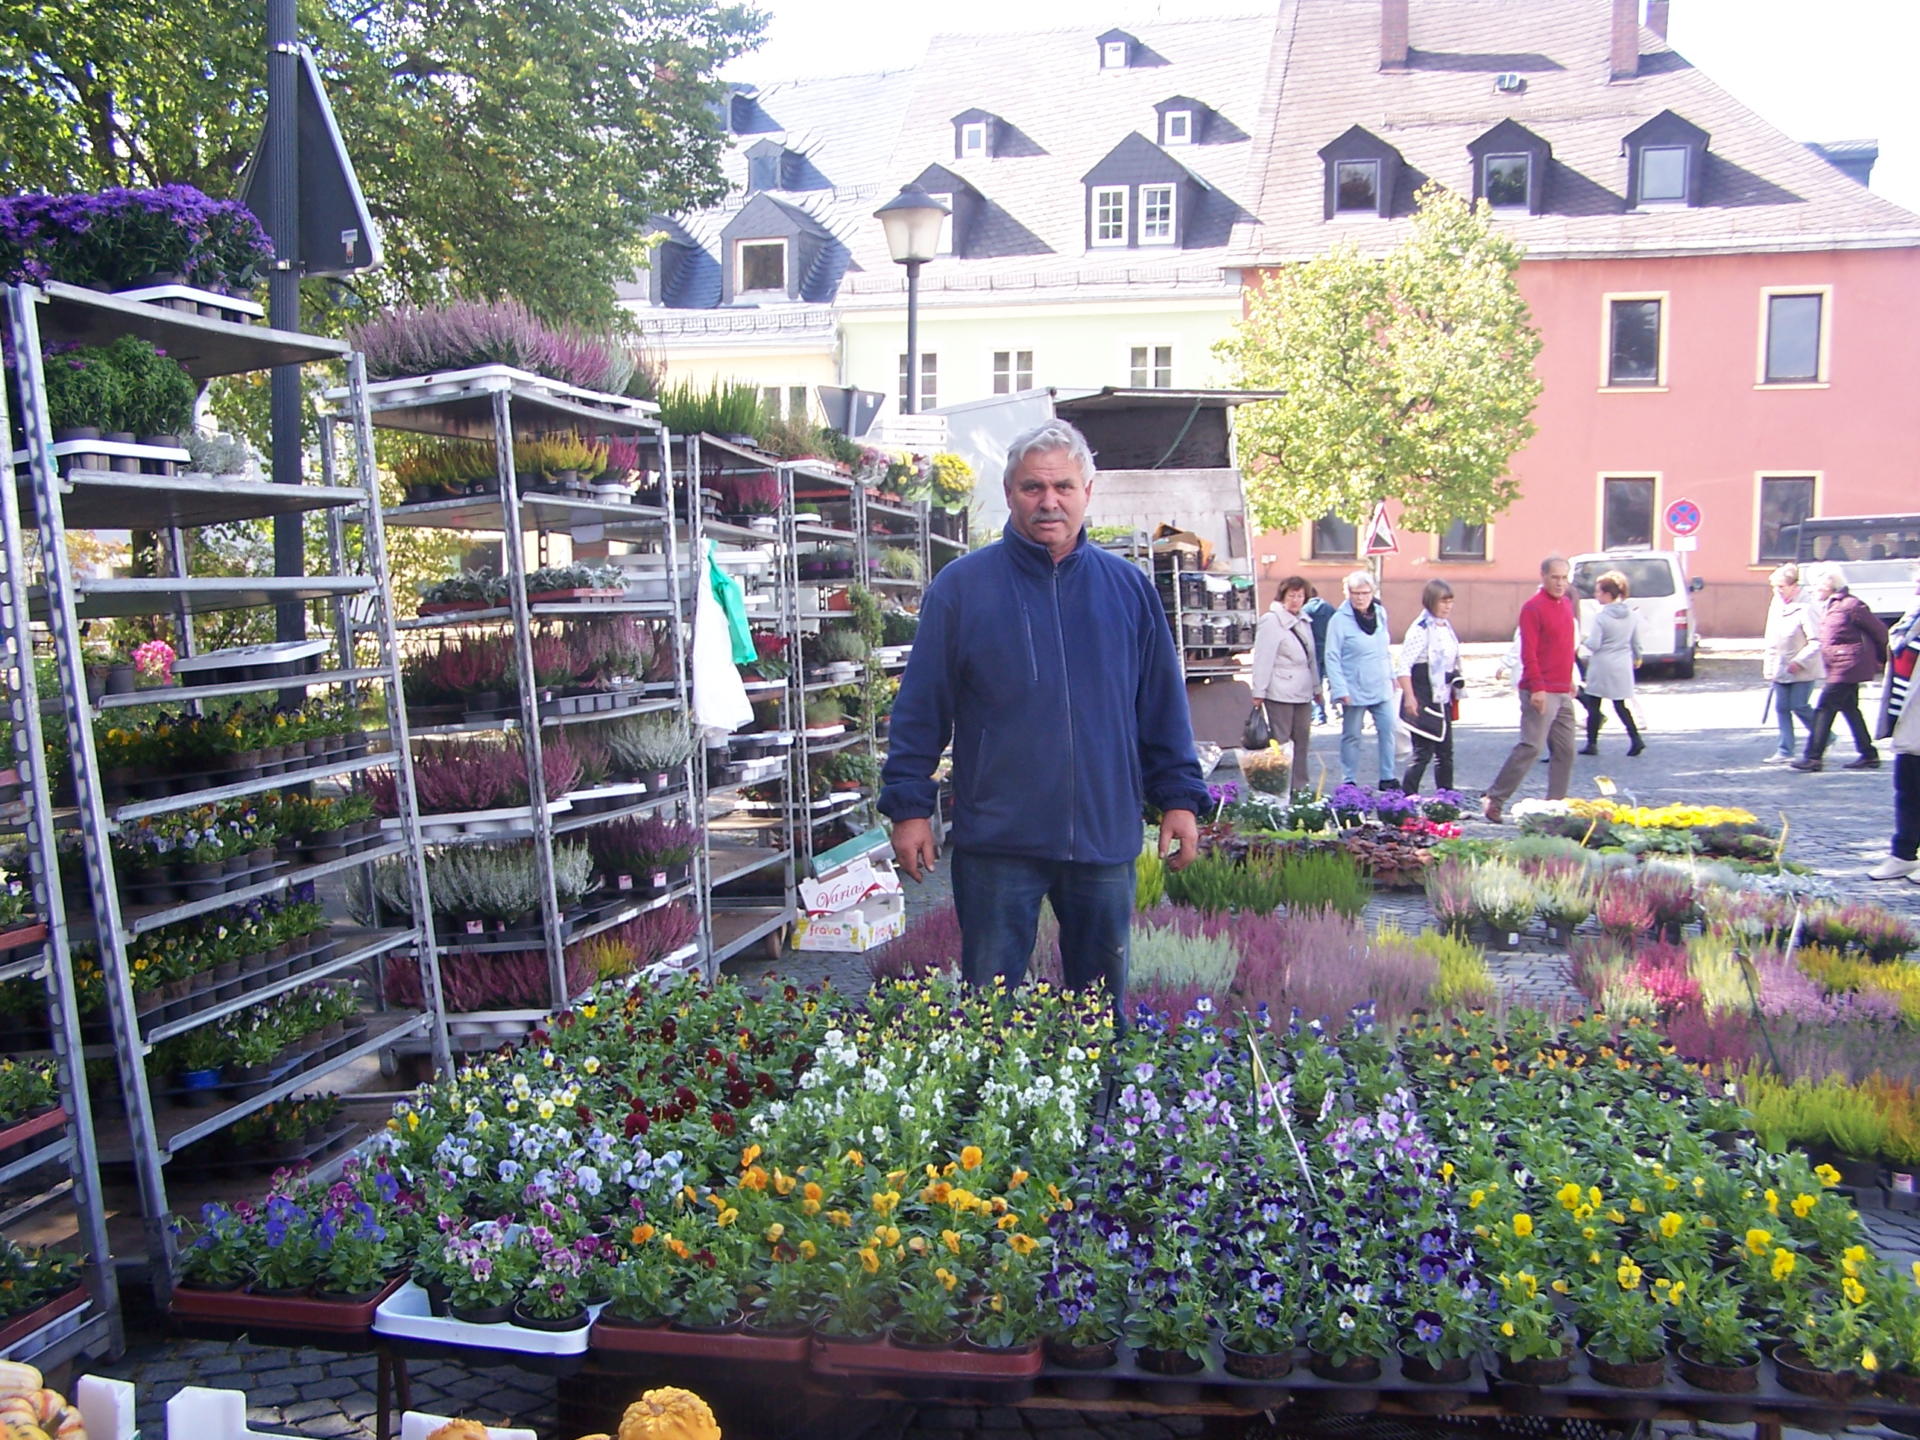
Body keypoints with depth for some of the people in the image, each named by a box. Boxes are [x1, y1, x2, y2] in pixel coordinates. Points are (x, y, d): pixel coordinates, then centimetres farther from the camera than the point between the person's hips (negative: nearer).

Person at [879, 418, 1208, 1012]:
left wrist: (1179, 797, 5)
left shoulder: (1128, 588, 7)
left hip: (1106, 837, 3)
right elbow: (920, 707, -1)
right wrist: (908, 804, -5)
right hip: (996, 839, -2)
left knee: (1104, 1009, 16)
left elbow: (1164, 706, 10)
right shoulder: (961, 586, -1)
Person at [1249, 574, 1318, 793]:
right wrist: (1259, 692, -15)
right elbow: (1262, 658, -12)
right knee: (1281, 742, -3)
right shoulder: (1271, 621, -9)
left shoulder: (1304, 621, 14)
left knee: (1302, 739, 10)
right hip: (1280, 692, -7)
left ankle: (1299, 787, 17)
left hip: (1303, 692, 7)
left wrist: (1316, 687, 17)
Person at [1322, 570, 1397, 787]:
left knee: (1387, 730, 5)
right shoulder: (1340, 620, -11)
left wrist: (1392, 677, 16)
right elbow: (1331, 657, -13)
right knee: (1351, 736, 5)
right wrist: (1340, 689, -19)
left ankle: (1387, 778, 15)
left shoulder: (1380, 613, 7)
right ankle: (1349, 782, 14)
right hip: (1355, 690, -5)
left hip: (1381, 688, 5)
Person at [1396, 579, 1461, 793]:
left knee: (1445, 752, 13)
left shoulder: (1446, 627, 11)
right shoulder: (1421, 629, -15)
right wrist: (1409, 697, -27)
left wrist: (1455, 690, 19)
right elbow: (1403, 666, -21)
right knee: (1423, 753, -8)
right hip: (1423, 700, -9)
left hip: (1442, 699, 9)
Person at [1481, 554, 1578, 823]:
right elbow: (1528, 652, -16)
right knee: (1531, 747, -11)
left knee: (1565, 750, 8)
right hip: (1541, 692, -8)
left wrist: (1569, 680, 21)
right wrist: (1537, 688, -21)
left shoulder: (1566, 604, 16)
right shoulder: (1533, 608, -10)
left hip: (1563, 692, 8)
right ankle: (1494, 800, -5)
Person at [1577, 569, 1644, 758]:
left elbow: (1594, 645, -17)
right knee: (1620, 705, 13)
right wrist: (1637, 658, 28)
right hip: (1622, 667, 6)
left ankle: (1592, 743, 9)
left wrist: (1583, 640, 3)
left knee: (1593, 705, 5)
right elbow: (1636, 642, 12)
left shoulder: (1600, 616, -16)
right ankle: (1635, 738, 0)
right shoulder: (1631, 616, 3)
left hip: (1602, 667, -6)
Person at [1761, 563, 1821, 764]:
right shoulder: (1776, 602, 5)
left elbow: (1817, 641, -19)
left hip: (1802, 670, -7)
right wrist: (1769, 668, 11)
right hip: (1780, 668, 7)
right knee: (1781, 708, 5)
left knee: (1799, 706, -3)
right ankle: (1785, 751, 11)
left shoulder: (1805, 606, -17)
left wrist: (1799, 662, -22)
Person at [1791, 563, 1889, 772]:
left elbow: (1879, 630, -8)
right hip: (1839, 667, 10)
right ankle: (1869, 755, 23)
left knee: (1825, 708, -11)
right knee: (1850, 709, 14)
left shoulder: (1850, 605, -15)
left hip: (1847, 666, -10)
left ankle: (1813, 757, -10)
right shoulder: (1828, 606, 13)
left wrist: (1881, 659, 3)